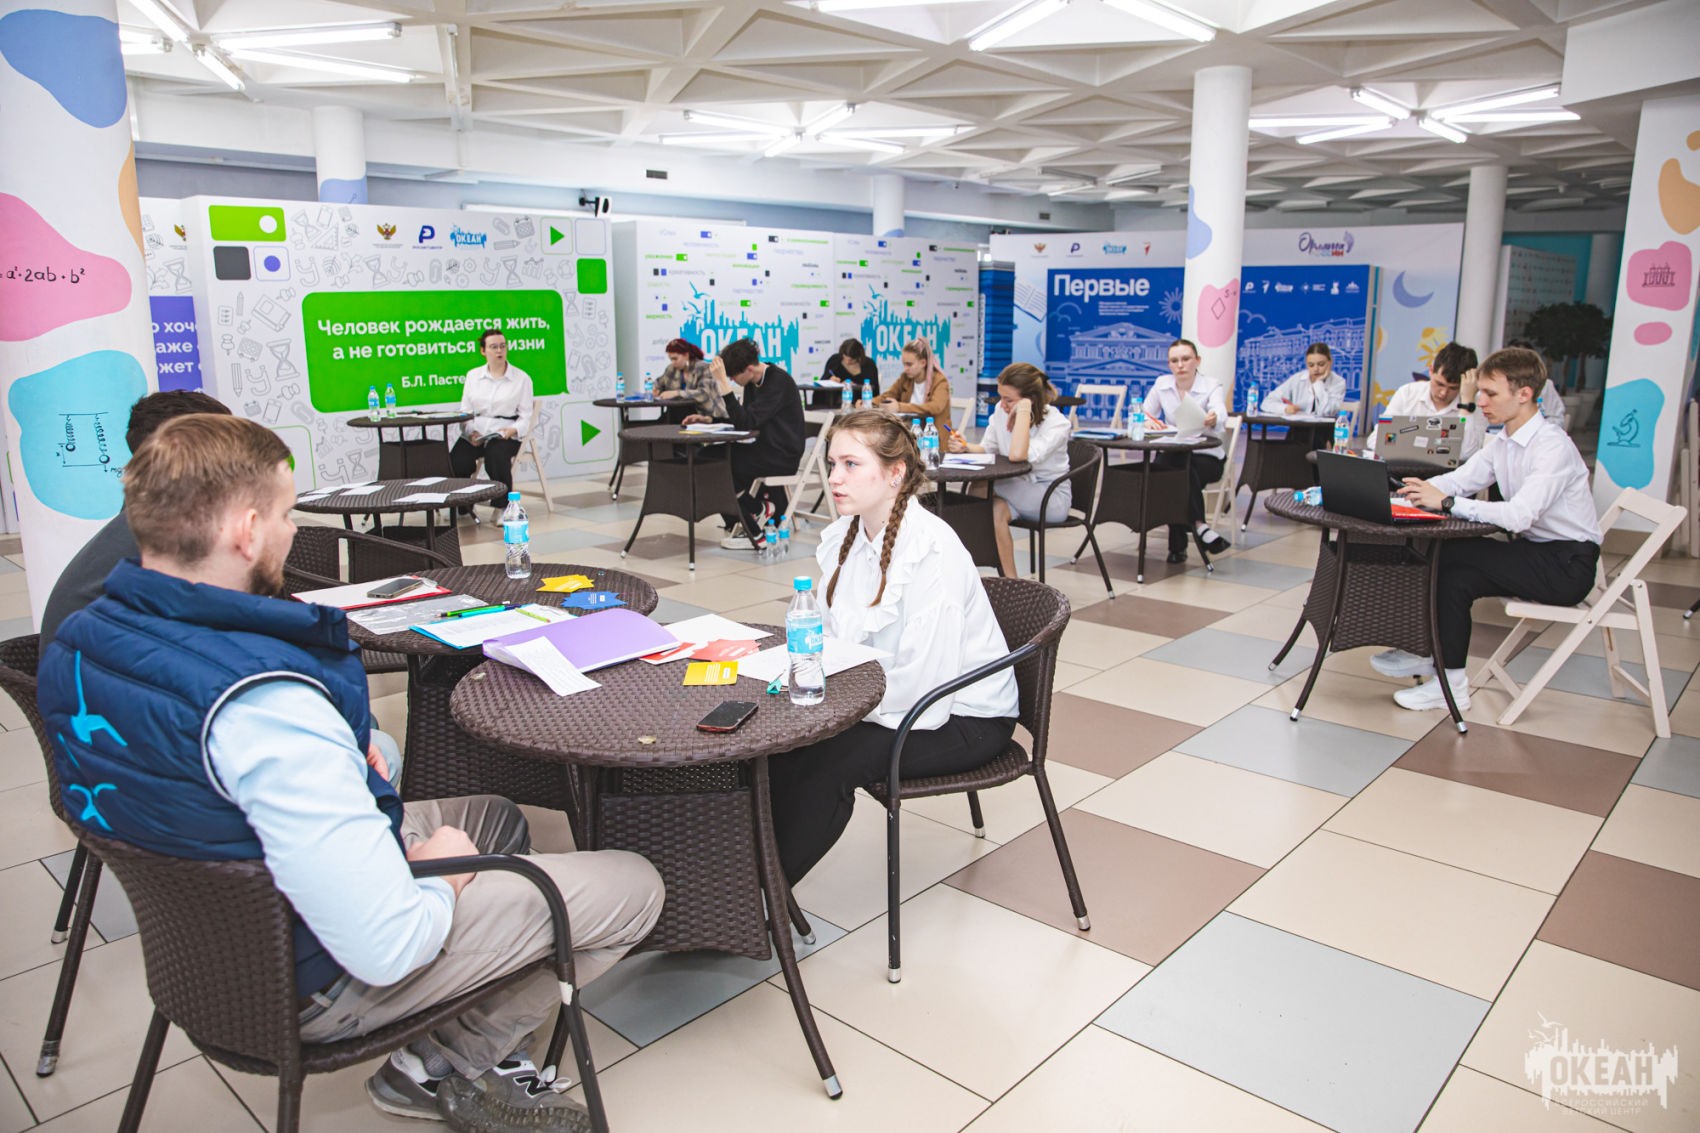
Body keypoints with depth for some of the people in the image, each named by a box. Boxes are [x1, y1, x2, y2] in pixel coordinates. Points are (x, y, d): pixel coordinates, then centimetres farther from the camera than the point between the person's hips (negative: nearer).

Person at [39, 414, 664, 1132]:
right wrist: (440, 878, -12)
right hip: (307, 980, -9)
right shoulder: (263, 704, -37)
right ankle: (449, 1068, 11)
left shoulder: (74, 643, -7)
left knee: (495, 817, 26)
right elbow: (386, 950, -34)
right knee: (633, 887, -3)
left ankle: (442, 1057, 18)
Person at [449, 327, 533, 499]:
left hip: (506, 434, -3)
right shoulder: (473, 375, 16)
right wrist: (470, 432, -10)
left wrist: (512, 430, -18)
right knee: (456, 460, -27)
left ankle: (502, 507, -21)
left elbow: (525, 417, 4)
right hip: (475, 434, 3)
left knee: (495, 457, -36)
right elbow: (465, 411, 10)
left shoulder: (522, 378, 7)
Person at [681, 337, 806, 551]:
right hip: (764, 448, 9)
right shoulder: (753, 382, 8)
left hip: (783, 455, -9)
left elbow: (745, 422, -27)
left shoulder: (779, 382, -19)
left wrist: (723, 382, -30)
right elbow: (741, 419, 18)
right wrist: (708, 419, 4)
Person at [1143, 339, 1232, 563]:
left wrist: (1214, 419, -53)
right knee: (1160, 467, -33)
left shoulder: (1211, 386, -7)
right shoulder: (1162, 384, 3)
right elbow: (1144, 416, 8)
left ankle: (1178, 545, -28)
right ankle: (1199, 526, -29)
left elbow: (1220, 414, -27)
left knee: (1185, 469, -35)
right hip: (1171, 453, 2)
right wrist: (1150, 423, -18)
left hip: (1207, 456, -2)